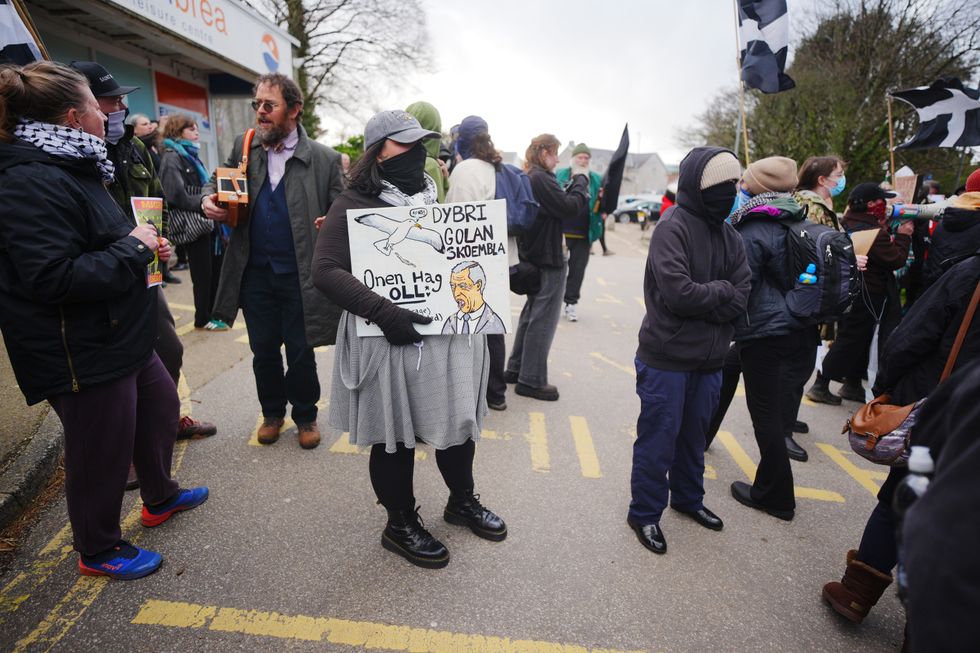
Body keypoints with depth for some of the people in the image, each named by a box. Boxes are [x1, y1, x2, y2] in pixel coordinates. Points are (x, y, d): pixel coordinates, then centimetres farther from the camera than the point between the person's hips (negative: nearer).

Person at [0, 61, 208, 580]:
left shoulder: (70, 167, 12)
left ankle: (160, 497, 46)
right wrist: (132, 248, -21)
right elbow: (53, 278, -29)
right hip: (83, 353, -11)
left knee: (160, 404, 23)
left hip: (119, 335, 11)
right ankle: (97, 551, 30)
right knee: (101, 450, 5)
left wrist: (145, 245, 6)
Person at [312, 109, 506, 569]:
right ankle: (400, 524, 32)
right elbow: (326, 272, -16)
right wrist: (383, 312, -28)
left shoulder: (432, 198, 12)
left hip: (451, 332, 7)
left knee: (459, 418, 17)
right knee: (396, 434, 9)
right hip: (392, 341, -6)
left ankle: (462, 501, 42)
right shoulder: (354, 205, -7)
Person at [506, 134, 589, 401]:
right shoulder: (541, 179, -17)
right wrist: (580, 179, -6)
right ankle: (532, 380, 5)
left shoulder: (528, 179, 14)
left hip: (532, 256, 10)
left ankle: (516, 368, 27)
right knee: (543, 318, -3)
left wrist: (577, 183, 5)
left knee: (531, 313, 19)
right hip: (548, 259, -10)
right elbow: (570, 208, -20)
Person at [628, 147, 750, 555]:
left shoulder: (729, 236, 7)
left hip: (709, 359, 7)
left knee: (694, 435, 22)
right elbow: (678, 292, -25)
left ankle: (687, 497, 43)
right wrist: (721, 291, -9)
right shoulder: (673, 228, -14)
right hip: (667, 359, -7)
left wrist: (702, 300, -15)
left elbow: (741, 298, -1)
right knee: (658, 439, 6)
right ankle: (645, 513, 24)